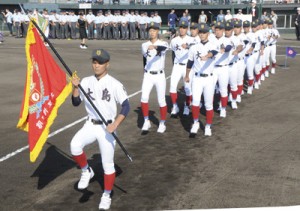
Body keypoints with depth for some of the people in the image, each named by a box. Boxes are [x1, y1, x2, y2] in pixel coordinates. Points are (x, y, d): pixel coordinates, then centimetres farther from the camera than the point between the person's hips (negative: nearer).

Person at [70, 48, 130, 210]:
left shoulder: (114, 84, -11)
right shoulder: (86, 81, 2)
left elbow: (126, 106, -14)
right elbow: (76, 103, 4)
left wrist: (115, 125, -25)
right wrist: (76, 87, -13)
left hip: (107, 128, -3)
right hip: (90, 125, 3)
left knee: (108, 164, 4)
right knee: (75, 145, -25)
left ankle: (106, 196, 25)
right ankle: (86, 171, 4)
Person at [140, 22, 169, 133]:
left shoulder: (163, 43, -6)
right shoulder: (144, 45, 4)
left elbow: (163, 48, -31)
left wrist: (155, 47, -52)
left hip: (160, 75, -2)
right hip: (148, 75, 2)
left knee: (161, 100, 2)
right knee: (144, 97, -11)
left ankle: (162, 123, 17)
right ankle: (146, 121, 4)